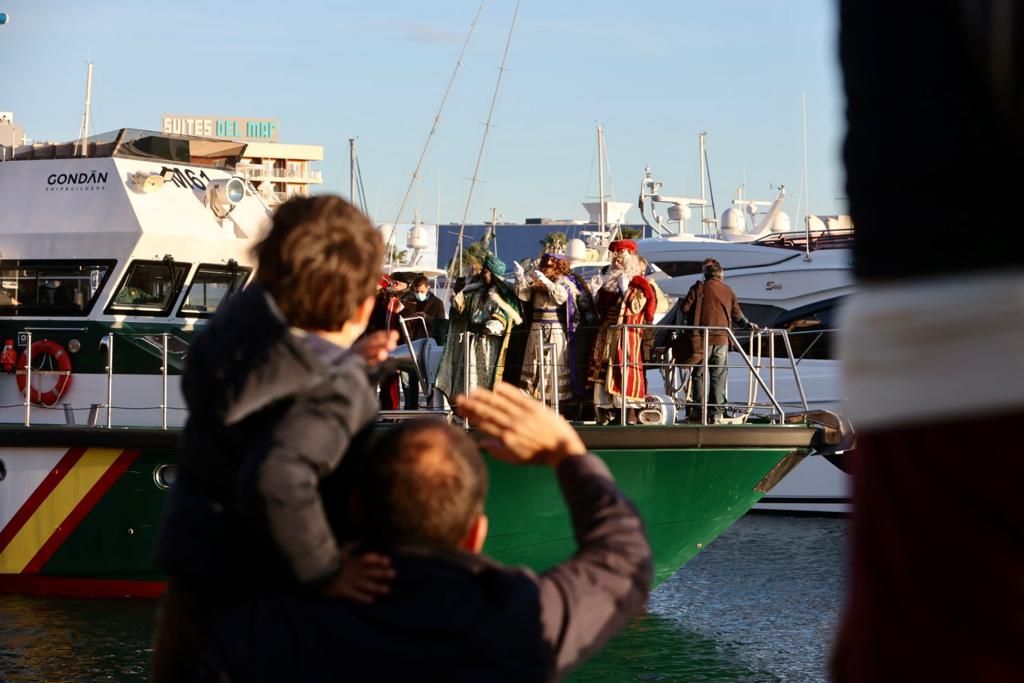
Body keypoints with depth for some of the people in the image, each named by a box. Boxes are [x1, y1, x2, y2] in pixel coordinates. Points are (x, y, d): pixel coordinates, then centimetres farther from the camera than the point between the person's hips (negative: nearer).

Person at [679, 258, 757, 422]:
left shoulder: (699, 288, -1)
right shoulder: (728, 291, 7)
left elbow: (685, 308, -5)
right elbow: (737, 314, 14)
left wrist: (693, 320, 14)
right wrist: (748, 324, 34)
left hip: (702, 337, -2)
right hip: (722, 338, 2)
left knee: (699, 374, 7)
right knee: (719, 376, 6)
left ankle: (698, 410, 2)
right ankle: (715, 412, 2)